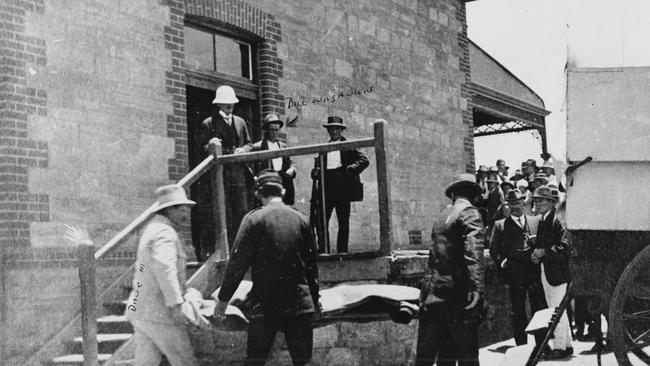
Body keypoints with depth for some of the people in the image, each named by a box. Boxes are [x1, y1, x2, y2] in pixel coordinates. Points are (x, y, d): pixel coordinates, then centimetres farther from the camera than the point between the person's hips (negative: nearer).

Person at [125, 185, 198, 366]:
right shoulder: (164, 233, -15)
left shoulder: (152, 228, 19)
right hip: (159, 313, -10)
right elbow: (165, 268, -31)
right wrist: (176, 304, -36)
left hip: (139, 310, 10)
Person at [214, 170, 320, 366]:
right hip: (301, 304, 3)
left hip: (265, 306, -3)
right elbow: (311, 264, 13)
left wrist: (223, 299, 3)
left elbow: (237, 262, -6)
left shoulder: (254, 219, -5)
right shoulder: (301, 219, 6)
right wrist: (314, 300, 24)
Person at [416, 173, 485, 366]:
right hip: (456, 295, -7)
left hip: (431, 294, 7)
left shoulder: (440, 217, 17)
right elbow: (473, 251, -21)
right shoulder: (469, 213, -5)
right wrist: (477, 288, -31)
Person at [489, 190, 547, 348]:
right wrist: (502, 262, -5)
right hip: (514, 275, -1)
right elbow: (493, 249, 8)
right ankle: (521, 346, 12)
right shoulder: (500, 225, 9)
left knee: (540, 309, -2)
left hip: (535, 273, 1)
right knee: (518, 312, 4)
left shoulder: (536, 221, 14)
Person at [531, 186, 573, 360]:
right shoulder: (543, 222, 15)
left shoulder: (558, 221, -14)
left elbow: (565, 248, -19)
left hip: (558, 272, -9)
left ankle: (560, 347, 1)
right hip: (546, 271, 9)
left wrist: (545, 252, -19)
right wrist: (536, 255, 7)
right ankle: (566, 344, 23)